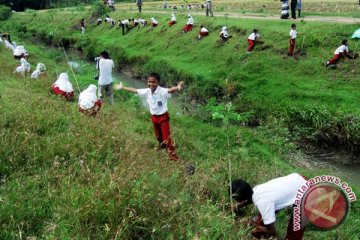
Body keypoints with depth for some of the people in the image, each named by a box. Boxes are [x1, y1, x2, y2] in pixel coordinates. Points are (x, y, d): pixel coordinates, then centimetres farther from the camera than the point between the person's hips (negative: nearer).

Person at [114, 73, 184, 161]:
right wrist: (122, 87, 8)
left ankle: (172, 154, 12)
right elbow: (134, 90, 2)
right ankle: (162, 144, 53)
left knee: (166, 137, -3)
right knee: (158, 136, 24)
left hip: (163, 116, -6)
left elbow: (171, 90, -47)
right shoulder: (147, 92, -8)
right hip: (154, 117, 6)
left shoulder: (162, 91, -27)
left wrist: (178, 87, -69)